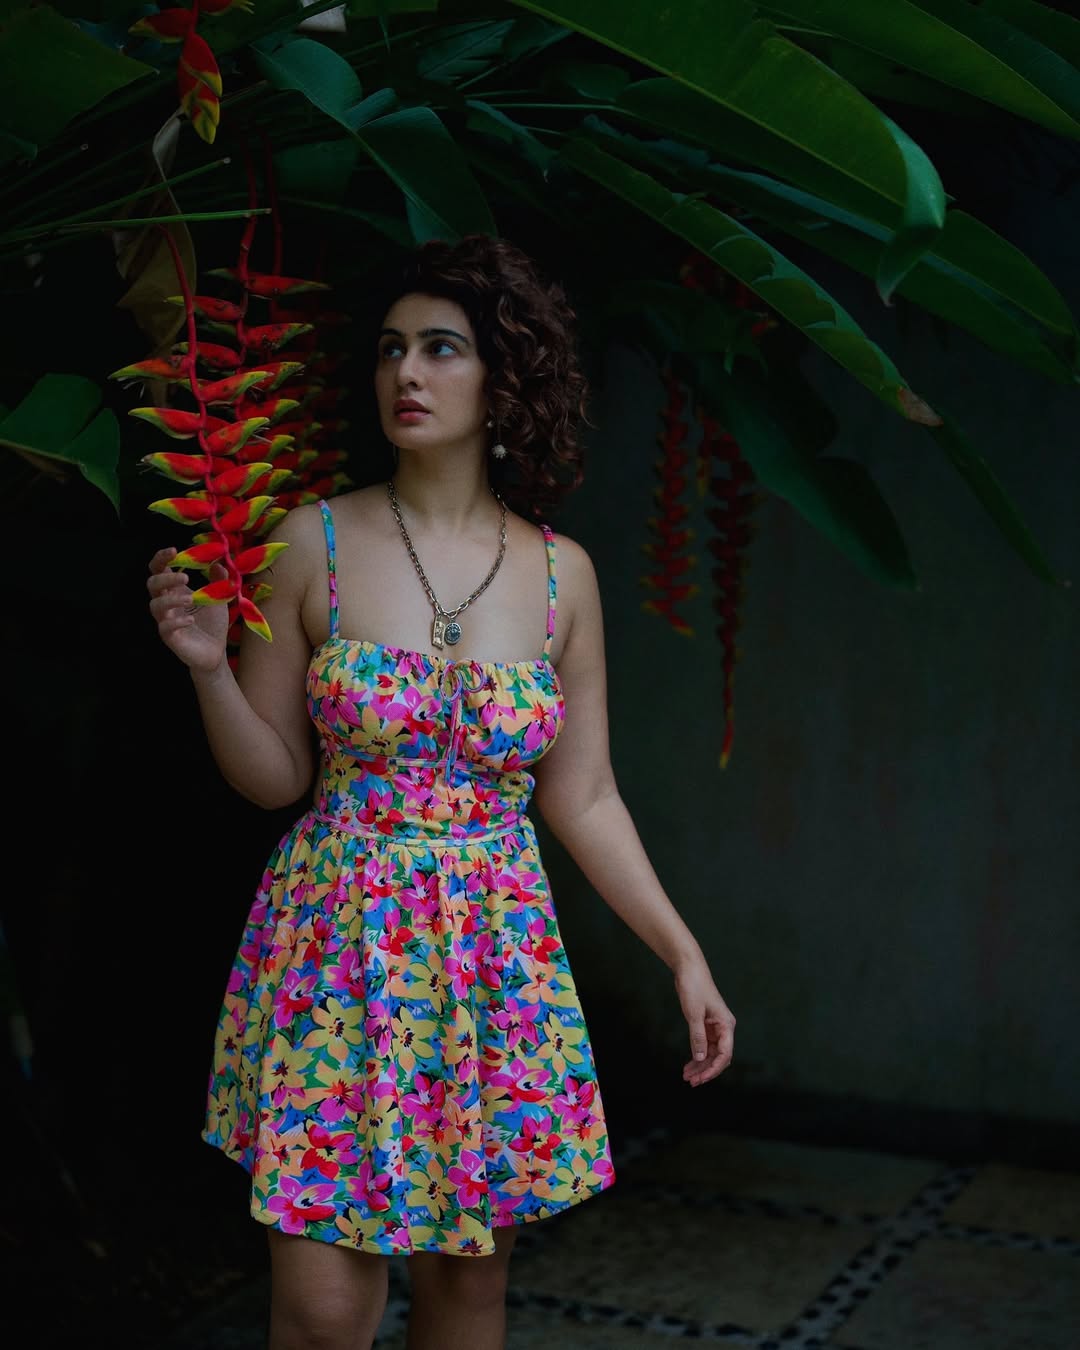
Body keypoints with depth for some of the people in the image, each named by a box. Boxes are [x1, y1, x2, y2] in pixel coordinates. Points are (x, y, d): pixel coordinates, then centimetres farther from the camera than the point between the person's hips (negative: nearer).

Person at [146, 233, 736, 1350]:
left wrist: (683, 952, 4)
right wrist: (209, 666, -15)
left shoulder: (561, 574, 2)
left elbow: (583, 799, 6)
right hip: (336, 943, -2)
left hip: (493, 952, 2)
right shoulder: (313, 543, -3)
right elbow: (276, 778, 1)